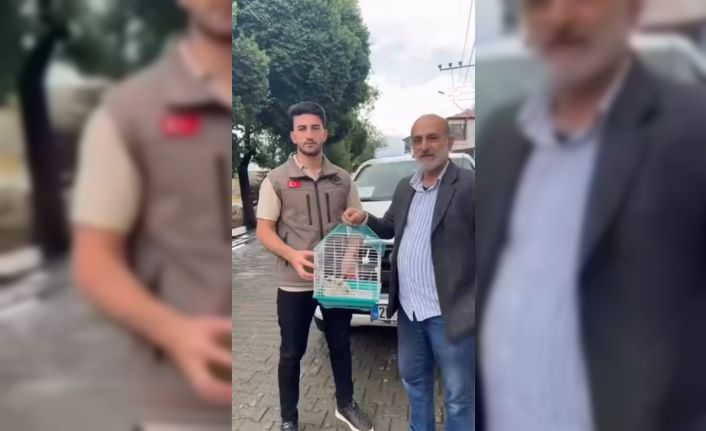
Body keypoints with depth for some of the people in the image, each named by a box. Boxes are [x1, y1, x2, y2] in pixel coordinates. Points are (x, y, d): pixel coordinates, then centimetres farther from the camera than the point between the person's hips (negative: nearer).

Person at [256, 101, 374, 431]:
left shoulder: (343, 179, 4)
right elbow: (264, 232, -6)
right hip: (294, 284, -3)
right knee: (291, 353, 10)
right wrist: (292, 255, -24)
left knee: (341, 346, 18)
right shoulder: (276, 180, -6)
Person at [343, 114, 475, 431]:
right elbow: (391, 228, 22)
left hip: (449, 311, -7)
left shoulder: (469, 185, -12)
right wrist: (364, 219, 3)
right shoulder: (405, 187, 10)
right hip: (409, 308, 7)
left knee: (459, 394, 10)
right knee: (413, 379, 24)